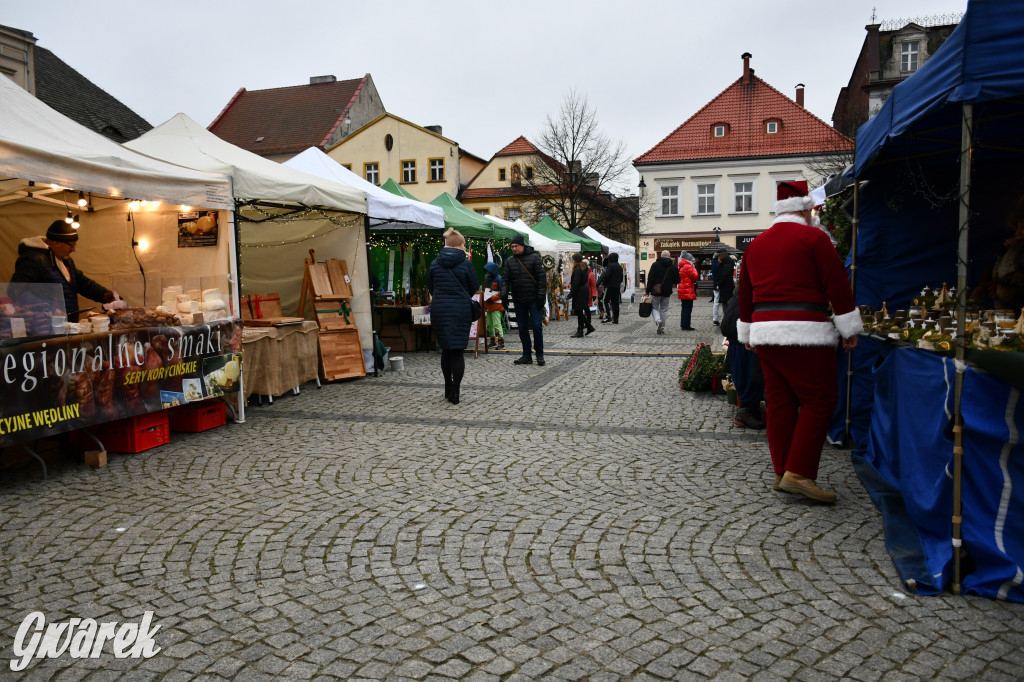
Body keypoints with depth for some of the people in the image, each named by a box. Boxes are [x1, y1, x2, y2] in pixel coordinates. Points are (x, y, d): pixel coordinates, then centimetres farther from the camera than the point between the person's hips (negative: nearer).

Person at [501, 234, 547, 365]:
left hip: (534, 300, -4)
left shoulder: (534, 258, -3)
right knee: (523, 329, 8)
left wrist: (541, 296, -13)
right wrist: (504, 295, -9)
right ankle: (527, 355, 16)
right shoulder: (509, 261, 9)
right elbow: (505, 279, 6)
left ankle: (539, 355, 9)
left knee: (537, 327, -4)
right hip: (519, 301, 4)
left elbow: (542, 278, -6)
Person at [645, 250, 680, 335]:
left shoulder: (655, 264, -3)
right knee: (664, 310, 12)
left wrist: (648, 291, -5)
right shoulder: (673, 267, 2)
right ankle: (662, 328, 12)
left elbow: (650, 278, -8)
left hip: (656, 291, -2)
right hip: (667, 292, 2)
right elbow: (677, 281, 5)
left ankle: (658, 320, -18)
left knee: (654, 307, 9)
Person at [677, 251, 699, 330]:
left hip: (682, 291, 9)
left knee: (684, 308, 14)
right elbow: (695, 276, -14)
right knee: (688, 309, -6)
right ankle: (686, 326, -6)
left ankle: (683, 325, 18)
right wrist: (694, 268, -1)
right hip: (688, 291, -9)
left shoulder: (681, 267, 16)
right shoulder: (688, 267, -14)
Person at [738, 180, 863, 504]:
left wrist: (747, 332, 29)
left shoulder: (756, 244, 16)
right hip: (804, 332, -7)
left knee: (779, 401, 10)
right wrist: (850, 328, 1)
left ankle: (782, 472, 15)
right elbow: (837, 286, -6)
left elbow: (745, 294, 21)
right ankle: (799, 473, -7)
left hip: (765, 331, 7)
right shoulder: (813, 237, -3)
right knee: (819, 399, -2)